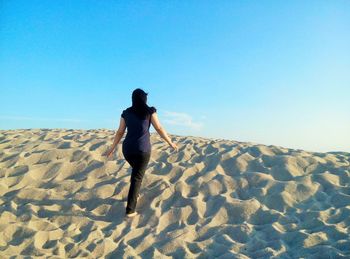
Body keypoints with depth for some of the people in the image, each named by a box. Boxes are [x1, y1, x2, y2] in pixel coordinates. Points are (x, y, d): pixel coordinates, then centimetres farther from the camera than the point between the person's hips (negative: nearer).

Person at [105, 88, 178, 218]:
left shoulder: (126, 113, 5)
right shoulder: (150, 111, -3)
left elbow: (120, 132, 8)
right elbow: (159, 129, -3)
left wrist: (112, 148, 19)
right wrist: (170, 143, 8)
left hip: (127, 149, 4)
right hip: (143, 150, -4)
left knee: (136, 170, 30)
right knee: (137, 177, 3)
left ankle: (135, 194, 42)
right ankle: (130, 209, 2)